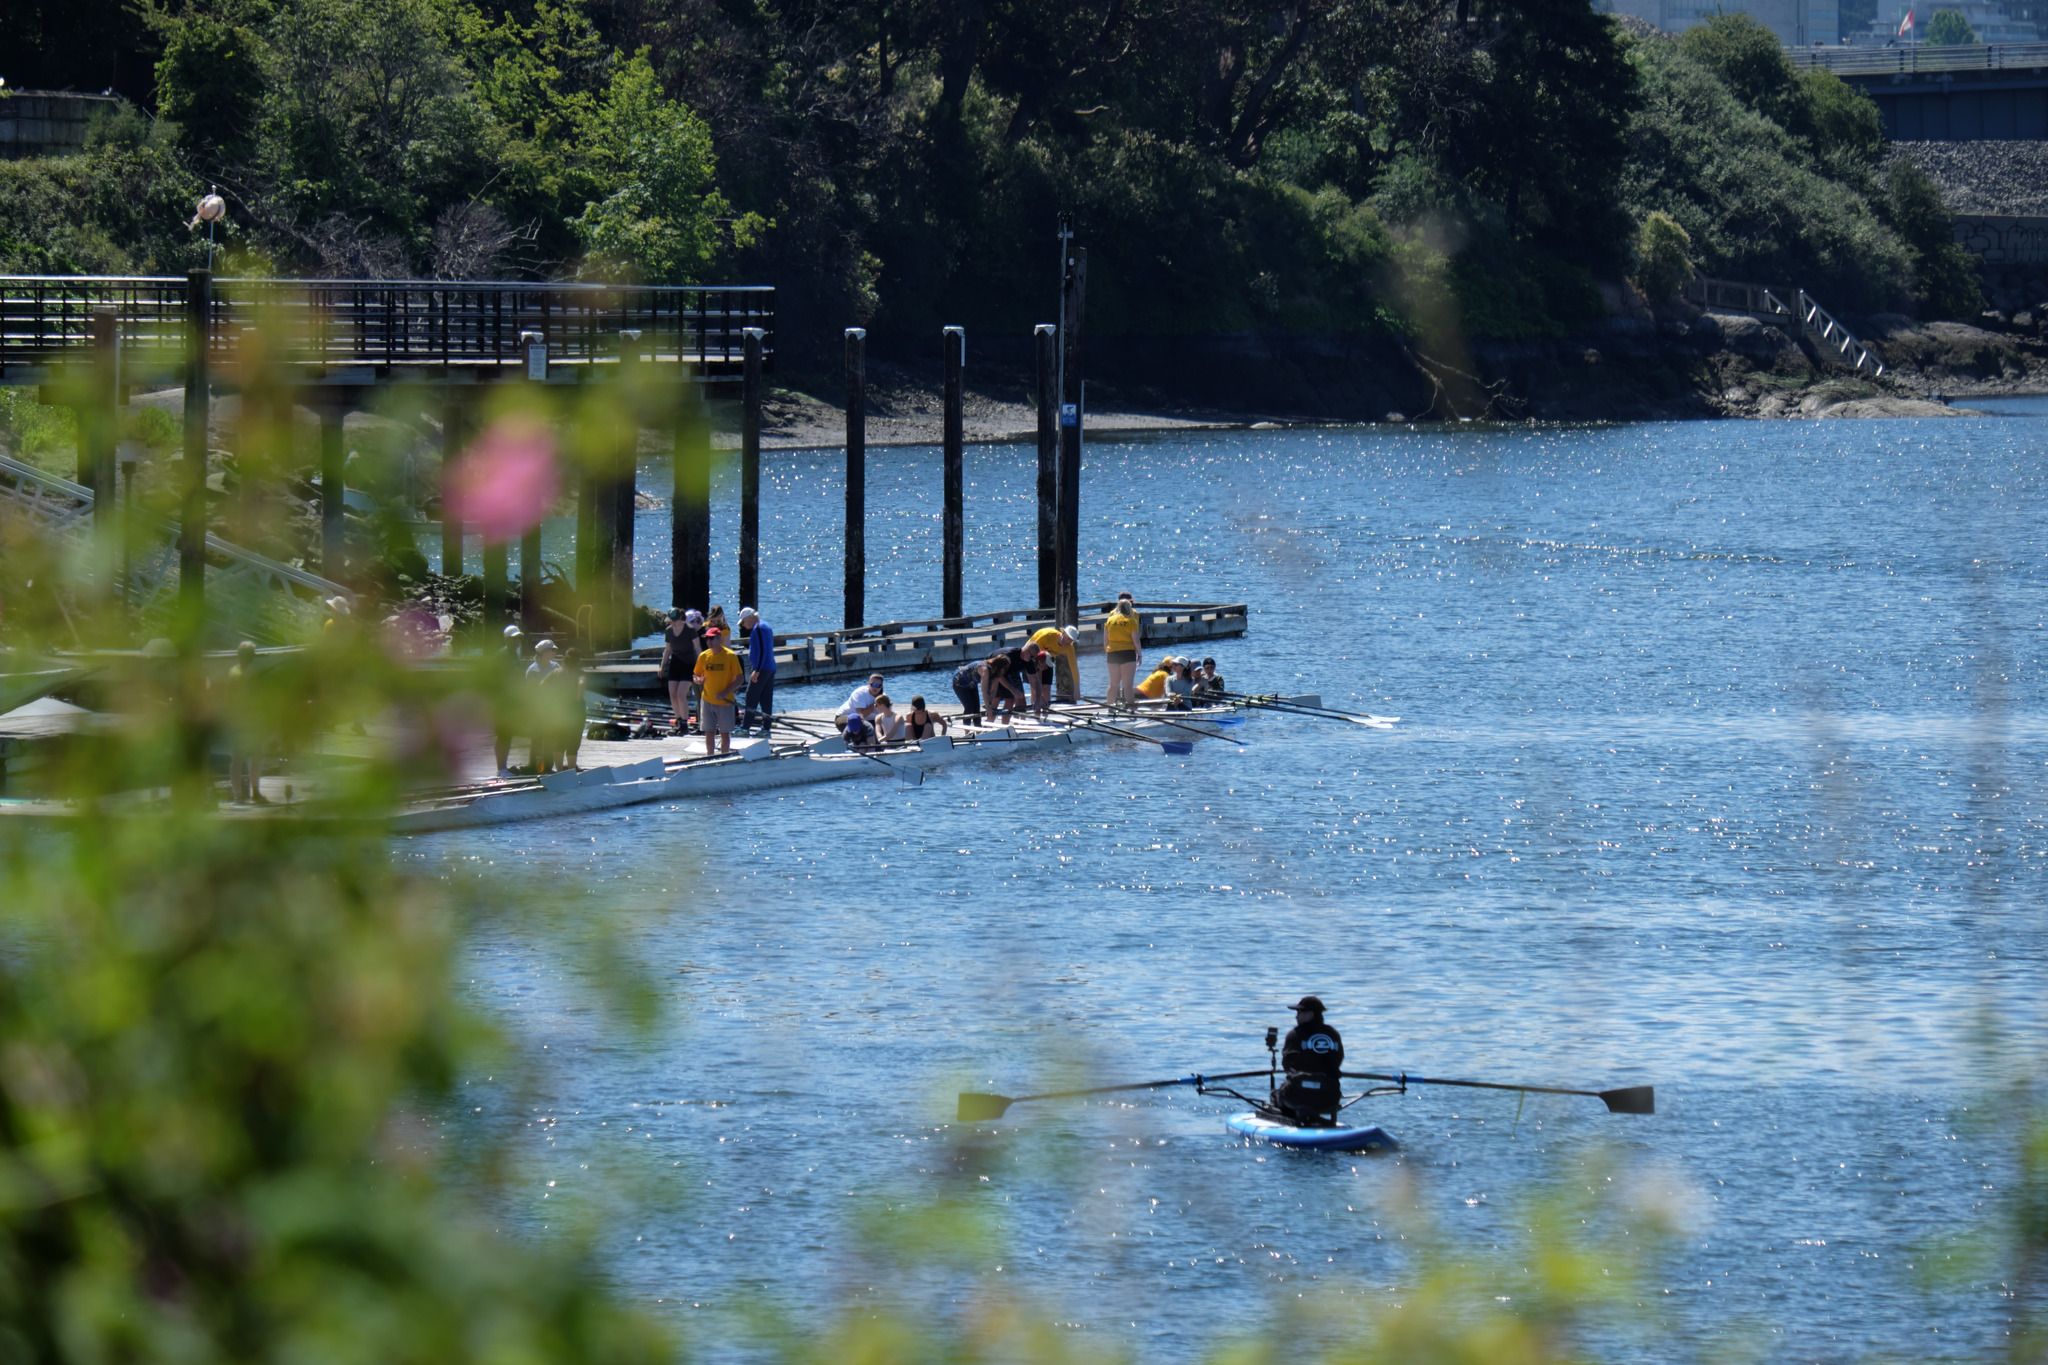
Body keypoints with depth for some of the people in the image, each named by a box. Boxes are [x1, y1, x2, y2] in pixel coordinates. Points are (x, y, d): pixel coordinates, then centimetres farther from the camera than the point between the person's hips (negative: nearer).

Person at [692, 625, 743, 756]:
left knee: (725, 733, 5)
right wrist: (699, 680, -14)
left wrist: (725, 693, -19)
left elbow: (739, 679, -8)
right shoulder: (703, 656, 2)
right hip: (707, 700, 3)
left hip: (725, 701, -3)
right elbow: (697, 676, 11)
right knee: (709, 732, 4)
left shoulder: (730, 656, -9)